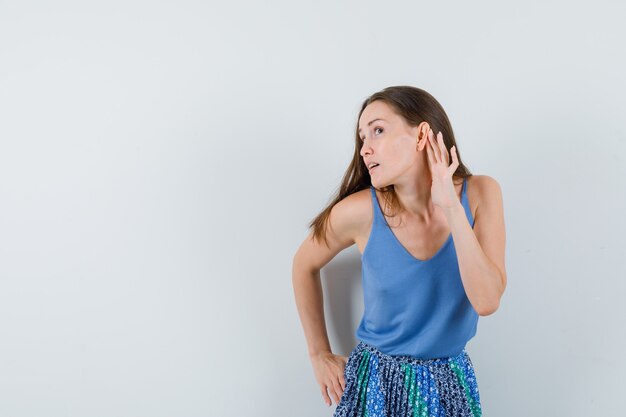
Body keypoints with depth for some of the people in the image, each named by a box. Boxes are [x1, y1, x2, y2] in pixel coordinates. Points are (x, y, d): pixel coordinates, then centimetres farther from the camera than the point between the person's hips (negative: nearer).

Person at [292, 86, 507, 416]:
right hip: (377, 382, -1)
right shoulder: (360, 211, -17)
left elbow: (487, 301, -21)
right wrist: (319, 355, 3)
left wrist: (451, 207, -27)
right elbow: (305, 266, 0)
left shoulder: (480, 194, -14)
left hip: (451, 384, 1)